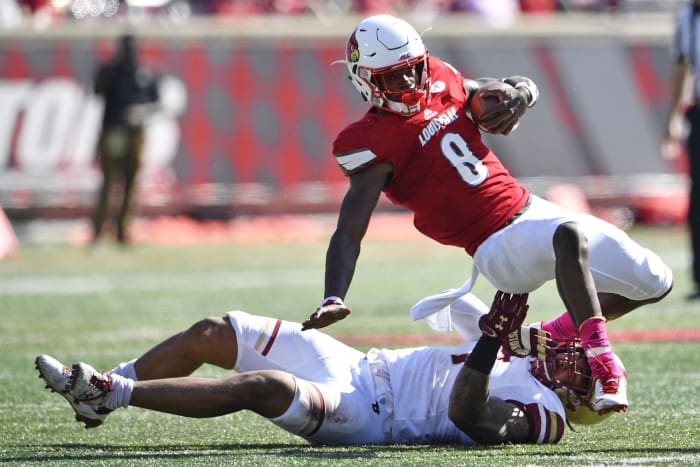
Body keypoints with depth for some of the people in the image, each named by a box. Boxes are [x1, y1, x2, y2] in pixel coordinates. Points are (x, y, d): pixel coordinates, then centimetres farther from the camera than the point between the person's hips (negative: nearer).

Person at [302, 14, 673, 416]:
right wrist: (334, 300, -33)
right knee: (570, 236, -41)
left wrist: (520, 94, -5)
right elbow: (349, 234, -18)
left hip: (531, 208, 8)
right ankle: (603, 368, -40)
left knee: (655, 283, 10)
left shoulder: (439, 81, 6)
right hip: (497, 245, -8)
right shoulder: (374, 142, -13)